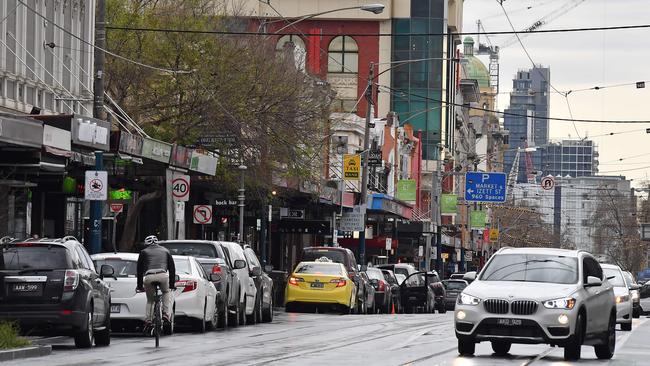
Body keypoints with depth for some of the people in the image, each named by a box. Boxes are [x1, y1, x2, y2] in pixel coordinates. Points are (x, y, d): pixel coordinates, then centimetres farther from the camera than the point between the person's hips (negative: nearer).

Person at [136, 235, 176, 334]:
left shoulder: (144, 252, 24)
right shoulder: (165, 251, 29)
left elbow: (140, 269, 24)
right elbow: (172, 268, 30)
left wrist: (139, 286, 31)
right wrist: (172, 284, 37)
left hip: (149, 277, 0)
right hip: (163, 275, 0)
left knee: (150, 300, 20)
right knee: (167, 293, 29)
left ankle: (148, 321, 6)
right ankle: (166, 314, 12)